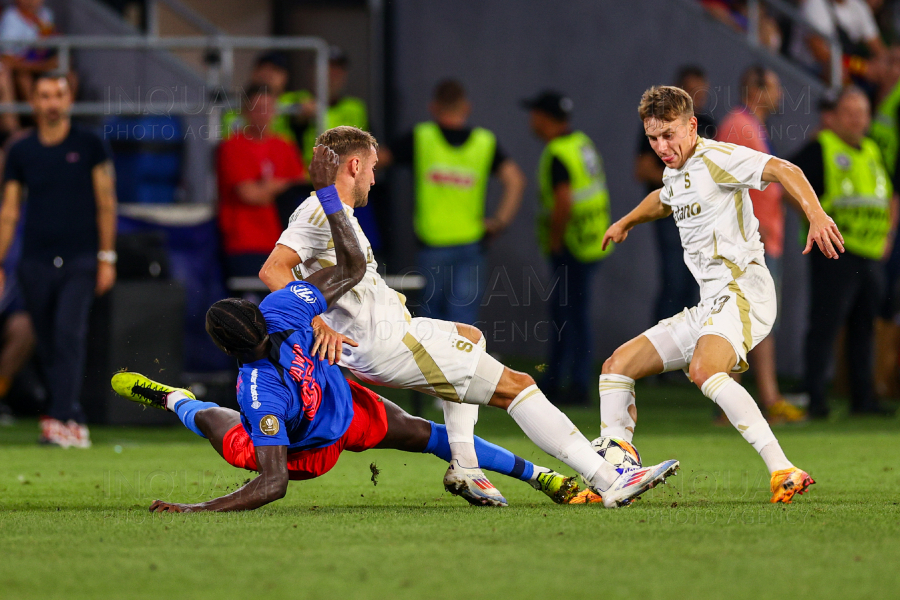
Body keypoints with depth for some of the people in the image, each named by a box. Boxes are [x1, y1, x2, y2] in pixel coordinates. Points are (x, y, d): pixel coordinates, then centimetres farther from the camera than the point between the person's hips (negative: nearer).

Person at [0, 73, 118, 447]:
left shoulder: (89, 146, 3)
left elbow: (106, 204, 4)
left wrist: (107, 258, -3)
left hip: (80, 261, -3)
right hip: (36, 262, 3)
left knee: (69, 332, -18)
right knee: (48, 346, 4)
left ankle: (61, 418, -23)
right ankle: (72, 421, 13)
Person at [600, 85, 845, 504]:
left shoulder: (716, 158, -8)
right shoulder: (676, 173, 20)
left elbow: (783, 170, -22)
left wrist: (816, 216, -37)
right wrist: (626, 222, 62)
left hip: (741, 289, -10)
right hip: (708, 306, 10)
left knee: (705, 371, -37)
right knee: (616, 366, 10)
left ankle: (783, 473, -44)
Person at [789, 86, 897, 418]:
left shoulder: (872, 152, 17)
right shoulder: (820, 149, -4)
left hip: (872, 255, 7)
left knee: (864, 328, 11)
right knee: (825, 325, -8)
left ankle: (863, 397, 17)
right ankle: (816, 398, -7)